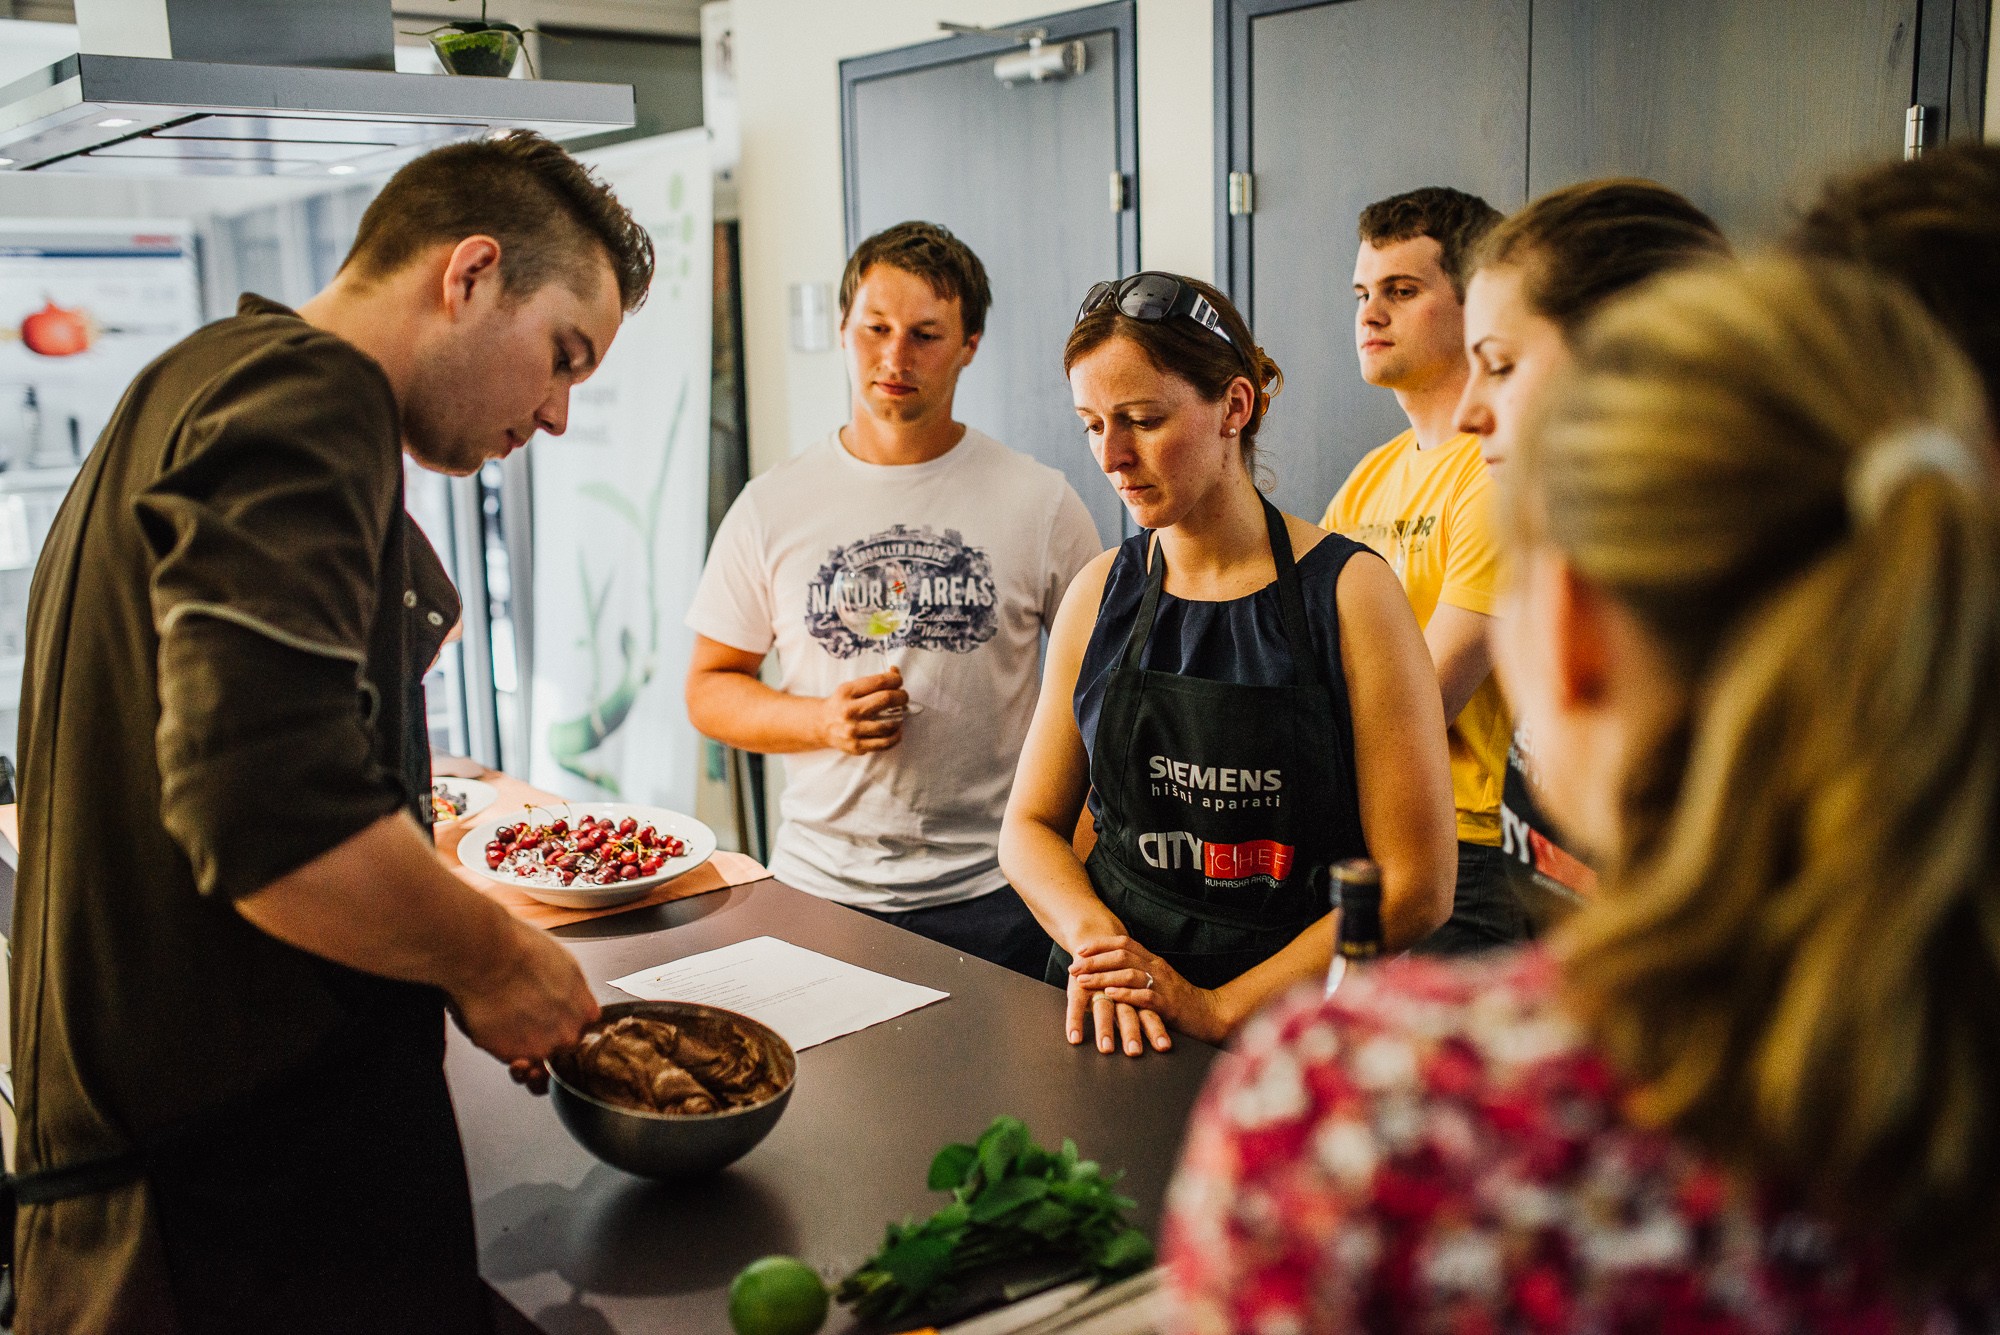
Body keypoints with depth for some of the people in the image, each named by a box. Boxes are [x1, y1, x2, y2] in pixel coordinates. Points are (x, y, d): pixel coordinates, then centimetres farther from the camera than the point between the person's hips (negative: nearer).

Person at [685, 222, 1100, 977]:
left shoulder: (1040, 504, -1)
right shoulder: (772, 507, 3)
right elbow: (709, 688, 8)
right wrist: (822, 721, -11)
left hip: (991, 894, -1)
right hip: (817, 887, 1)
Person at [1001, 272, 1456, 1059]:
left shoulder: (1346, 592, -4)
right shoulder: (1101, 594, 8)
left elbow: (1416, 884, -5)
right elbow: (1030, 824, 13)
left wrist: (1217, 1008, -10)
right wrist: (1095, 935, -6)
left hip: (1293, 1036, -2)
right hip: (1107, 1023, 3)